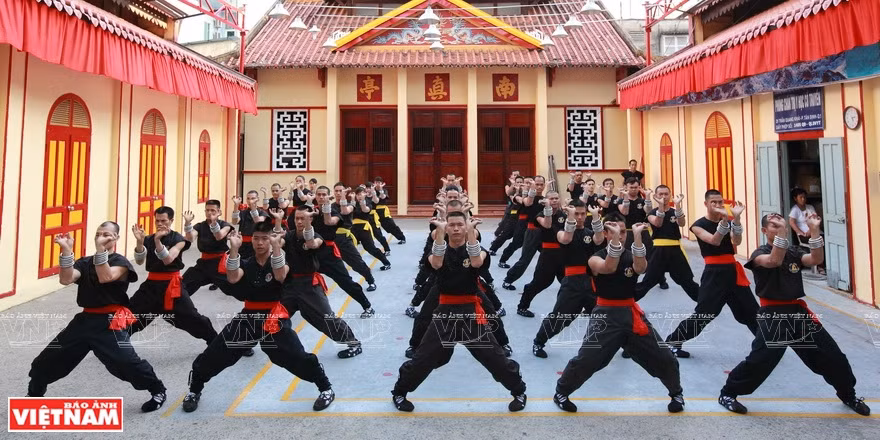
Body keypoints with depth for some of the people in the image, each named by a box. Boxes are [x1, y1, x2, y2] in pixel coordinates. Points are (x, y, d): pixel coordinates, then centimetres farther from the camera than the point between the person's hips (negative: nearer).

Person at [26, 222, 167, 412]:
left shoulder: (120, 262, -5)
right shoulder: (85, 262, 10)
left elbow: (105, 277, -25)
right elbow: (66, 279, -7)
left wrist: (100, 249, -31)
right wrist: (66, 250, -17)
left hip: (109, 322, -6)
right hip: (85, 320, 7)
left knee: (126, 361, -19)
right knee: (48, 359, 15)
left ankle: (158, 391, -2)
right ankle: (34, 395, 41)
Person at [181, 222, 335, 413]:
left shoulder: (278, 260, -2)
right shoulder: (246, 264, 5)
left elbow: (280, 276, -27)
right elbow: (233, 278, -17)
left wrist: (276, 246, -37)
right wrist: (234, 248, -27)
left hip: (274, 317, -3)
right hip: (248, 316, 3)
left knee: (297, 357, -14)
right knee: (215, 354, 4)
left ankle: (326, 389, 5)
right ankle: (194, 391, 29)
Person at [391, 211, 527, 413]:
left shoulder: (476, 248, 2)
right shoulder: (441, 249, 4)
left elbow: (477, 262, -22)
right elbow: (436, 264, -21)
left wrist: (471, 231, -27)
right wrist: (440, 231, -28)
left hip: (471, 311, 0)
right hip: (445, 311, 0)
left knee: (494, 357, 2)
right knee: (424, 357, 3)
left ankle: (519, 392, 25)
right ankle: (399, 393, 24)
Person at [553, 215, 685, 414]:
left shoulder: (631, 256, 3)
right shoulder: (595, 258, -6)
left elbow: (641, 268, -21)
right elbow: (608, 268, -29)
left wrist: (637, 237, -33)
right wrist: (614, 239, -40)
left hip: (632, 313, 3)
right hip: (606, 315, -3)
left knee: (663, 357, 8)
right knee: (586, 359, -10)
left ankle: (676, 394, 34)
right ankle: (561, 393, 12)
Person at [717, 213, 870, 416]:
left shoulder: (794, 252, 11)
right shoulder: (759, 253, -5)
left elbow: (816, 259, -8)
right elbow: (774, 261, -28)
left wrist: (814, 230, -18)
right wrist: (781, 231, -34)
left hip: (798, 311, 6)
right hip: (773, 315, -6)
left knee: (831, 355, 13)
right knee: (759, 360, -15)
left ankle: (848, 395, 38)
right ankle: (727, 393, 0)